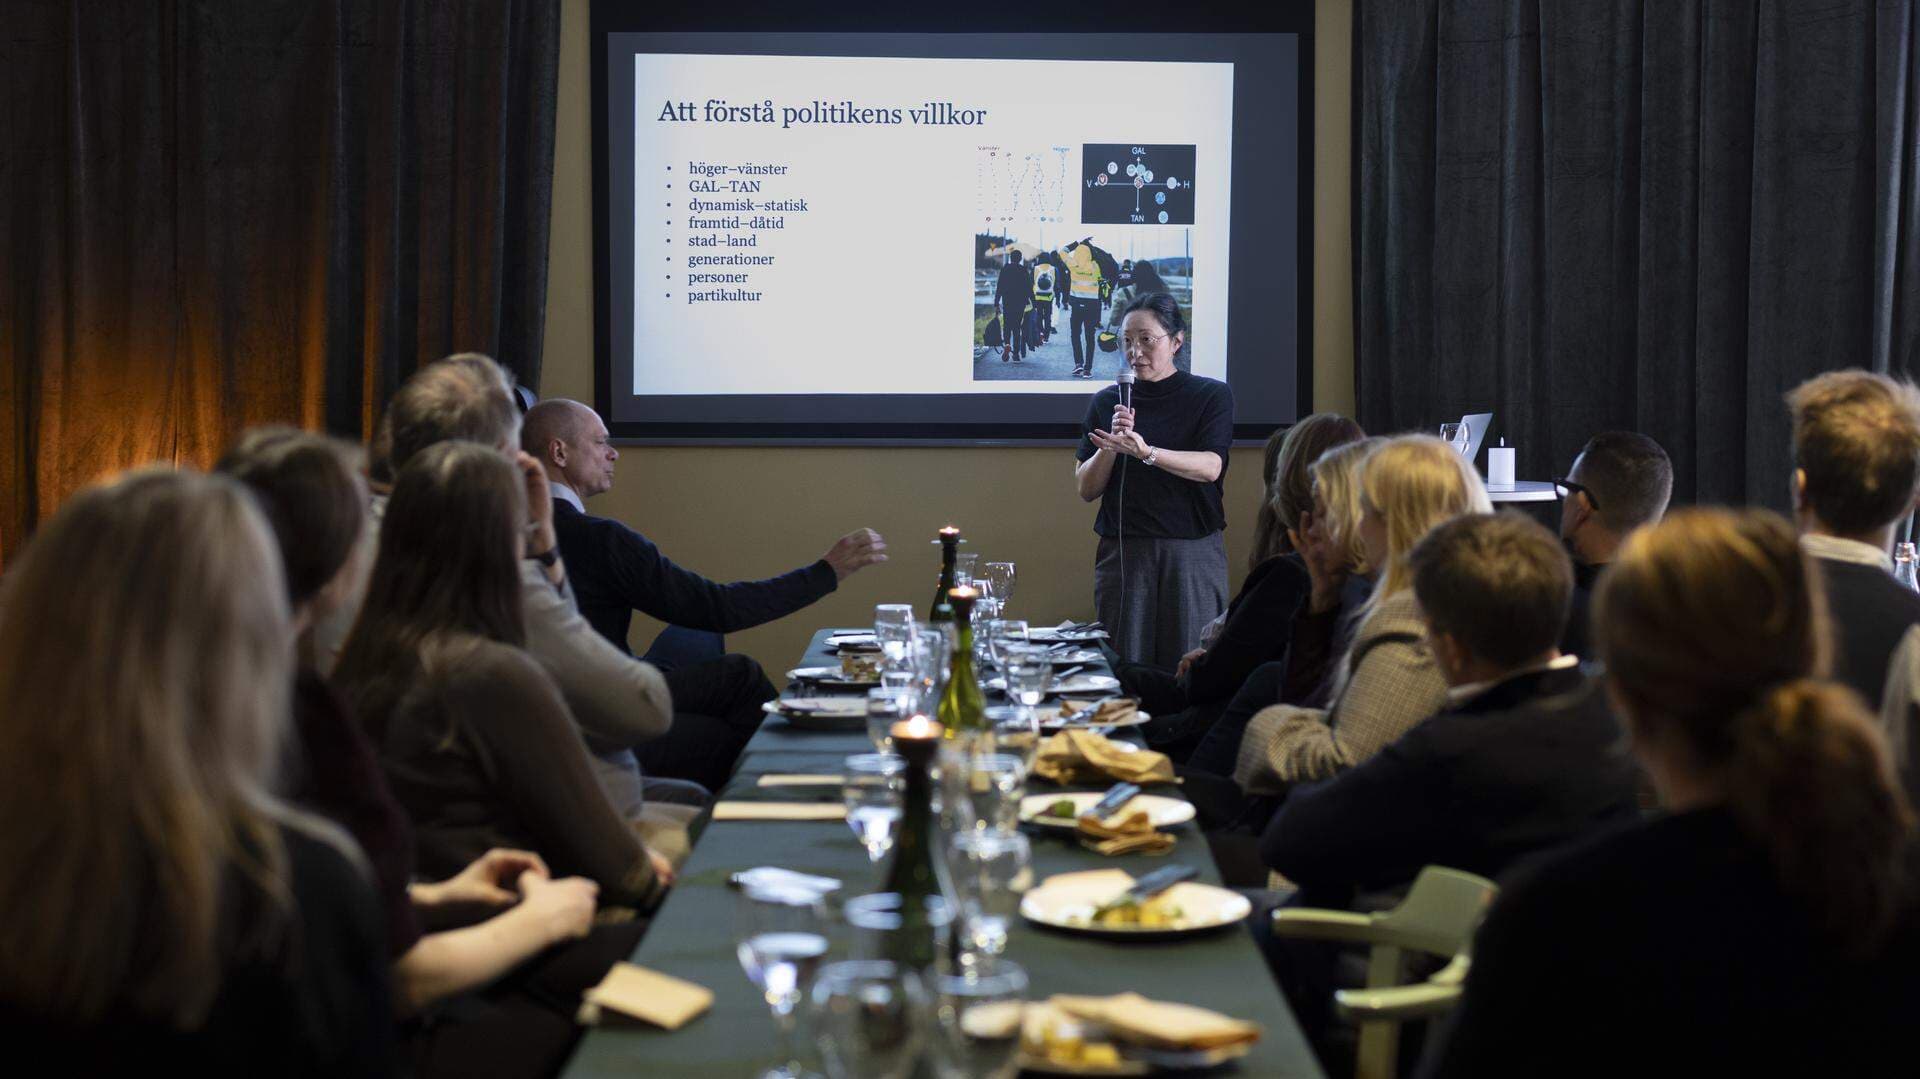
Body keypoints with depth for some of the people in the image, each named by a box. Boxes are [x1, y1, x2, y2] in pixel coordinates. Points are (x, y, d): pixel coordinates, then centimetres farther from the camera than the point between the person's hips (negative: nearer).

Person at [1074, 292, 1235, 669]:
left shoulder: (1212, 396, 4)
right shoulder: (1106, 402, 10)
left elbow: (1211, 467, -12)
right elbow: (1086, 489, 8)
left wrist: (1146, 452, -27)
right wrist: (1112, 447, -11)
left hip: (1193, 552, -2)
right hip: (1123, 552, 2)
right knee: (1125, 665, -1)